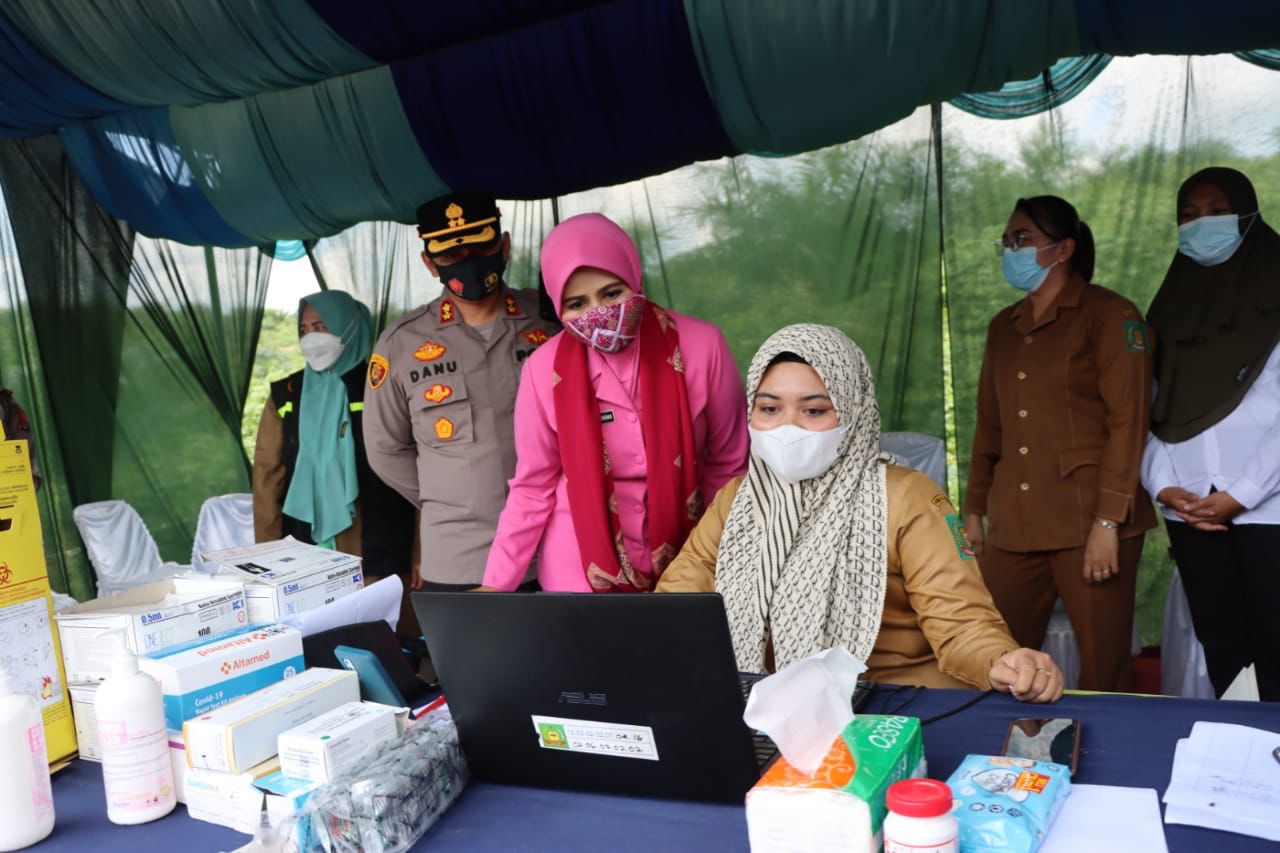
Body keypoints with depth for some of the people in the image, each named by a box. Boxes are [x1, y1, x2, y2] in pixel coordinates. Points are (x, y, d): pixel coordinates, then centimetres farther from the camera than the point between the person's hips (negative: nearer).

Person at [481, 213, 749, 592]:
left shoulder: (701, 346, -13)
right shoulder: (546, 368, -12)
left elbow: (727, 465, -3)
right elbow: (532, 488, -3)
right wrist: (496, 584, -6)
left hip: (683, 568, 1)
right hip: (580, 572, 0)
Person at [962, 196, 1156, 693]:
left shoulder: (1109, 315, -1)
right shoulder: (1003, 327, 17)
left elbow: (1128, 422, -8)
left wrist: (1108, 521, -14)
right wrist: (974, 510, 16)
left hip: (1087, 526, -5)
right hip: (1012, 526, 5)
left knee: (1103, 673, 1)